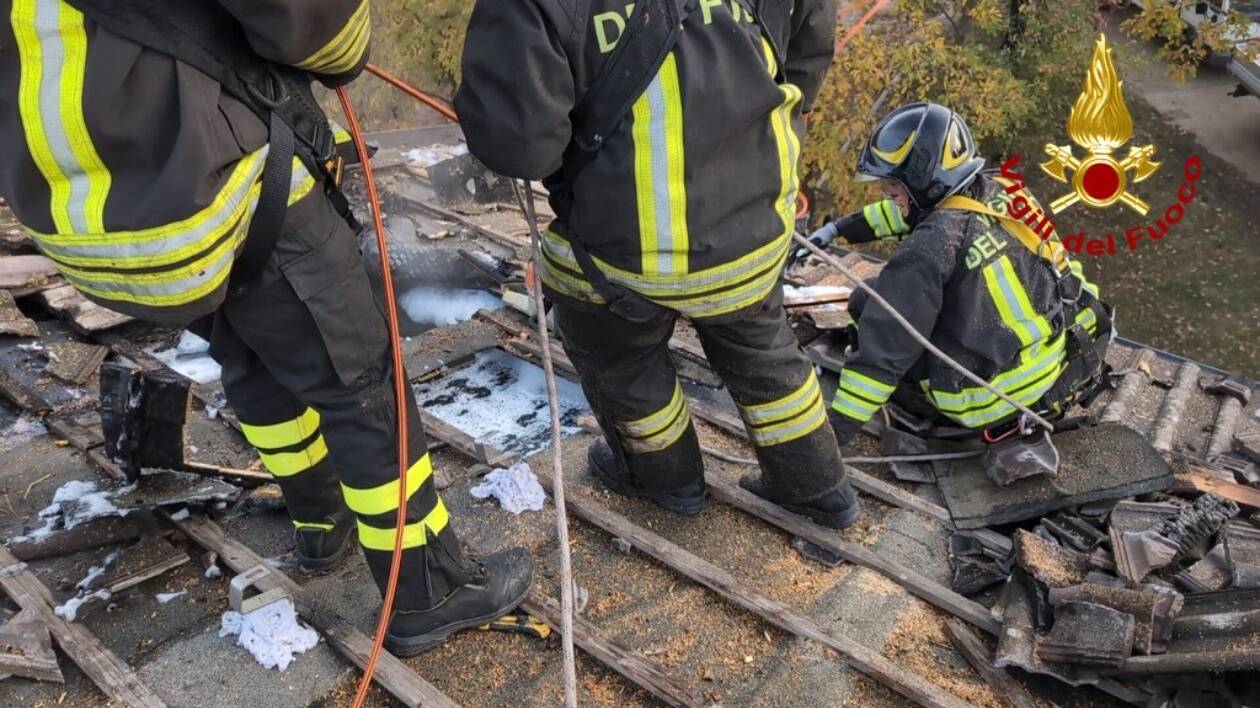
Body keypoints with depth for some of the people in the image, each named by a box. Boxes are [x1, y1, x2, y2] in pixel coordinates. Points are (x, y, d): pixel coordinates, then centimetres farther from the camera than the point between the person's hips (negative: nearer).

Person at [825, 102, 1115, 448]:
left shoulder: (932, 246, -21)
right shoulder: (1000, 188, 1)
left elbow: (884, 349, -22)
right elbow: (918, 209, 20)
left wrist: (835, 429, -17)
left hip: (1013, 400, -7)